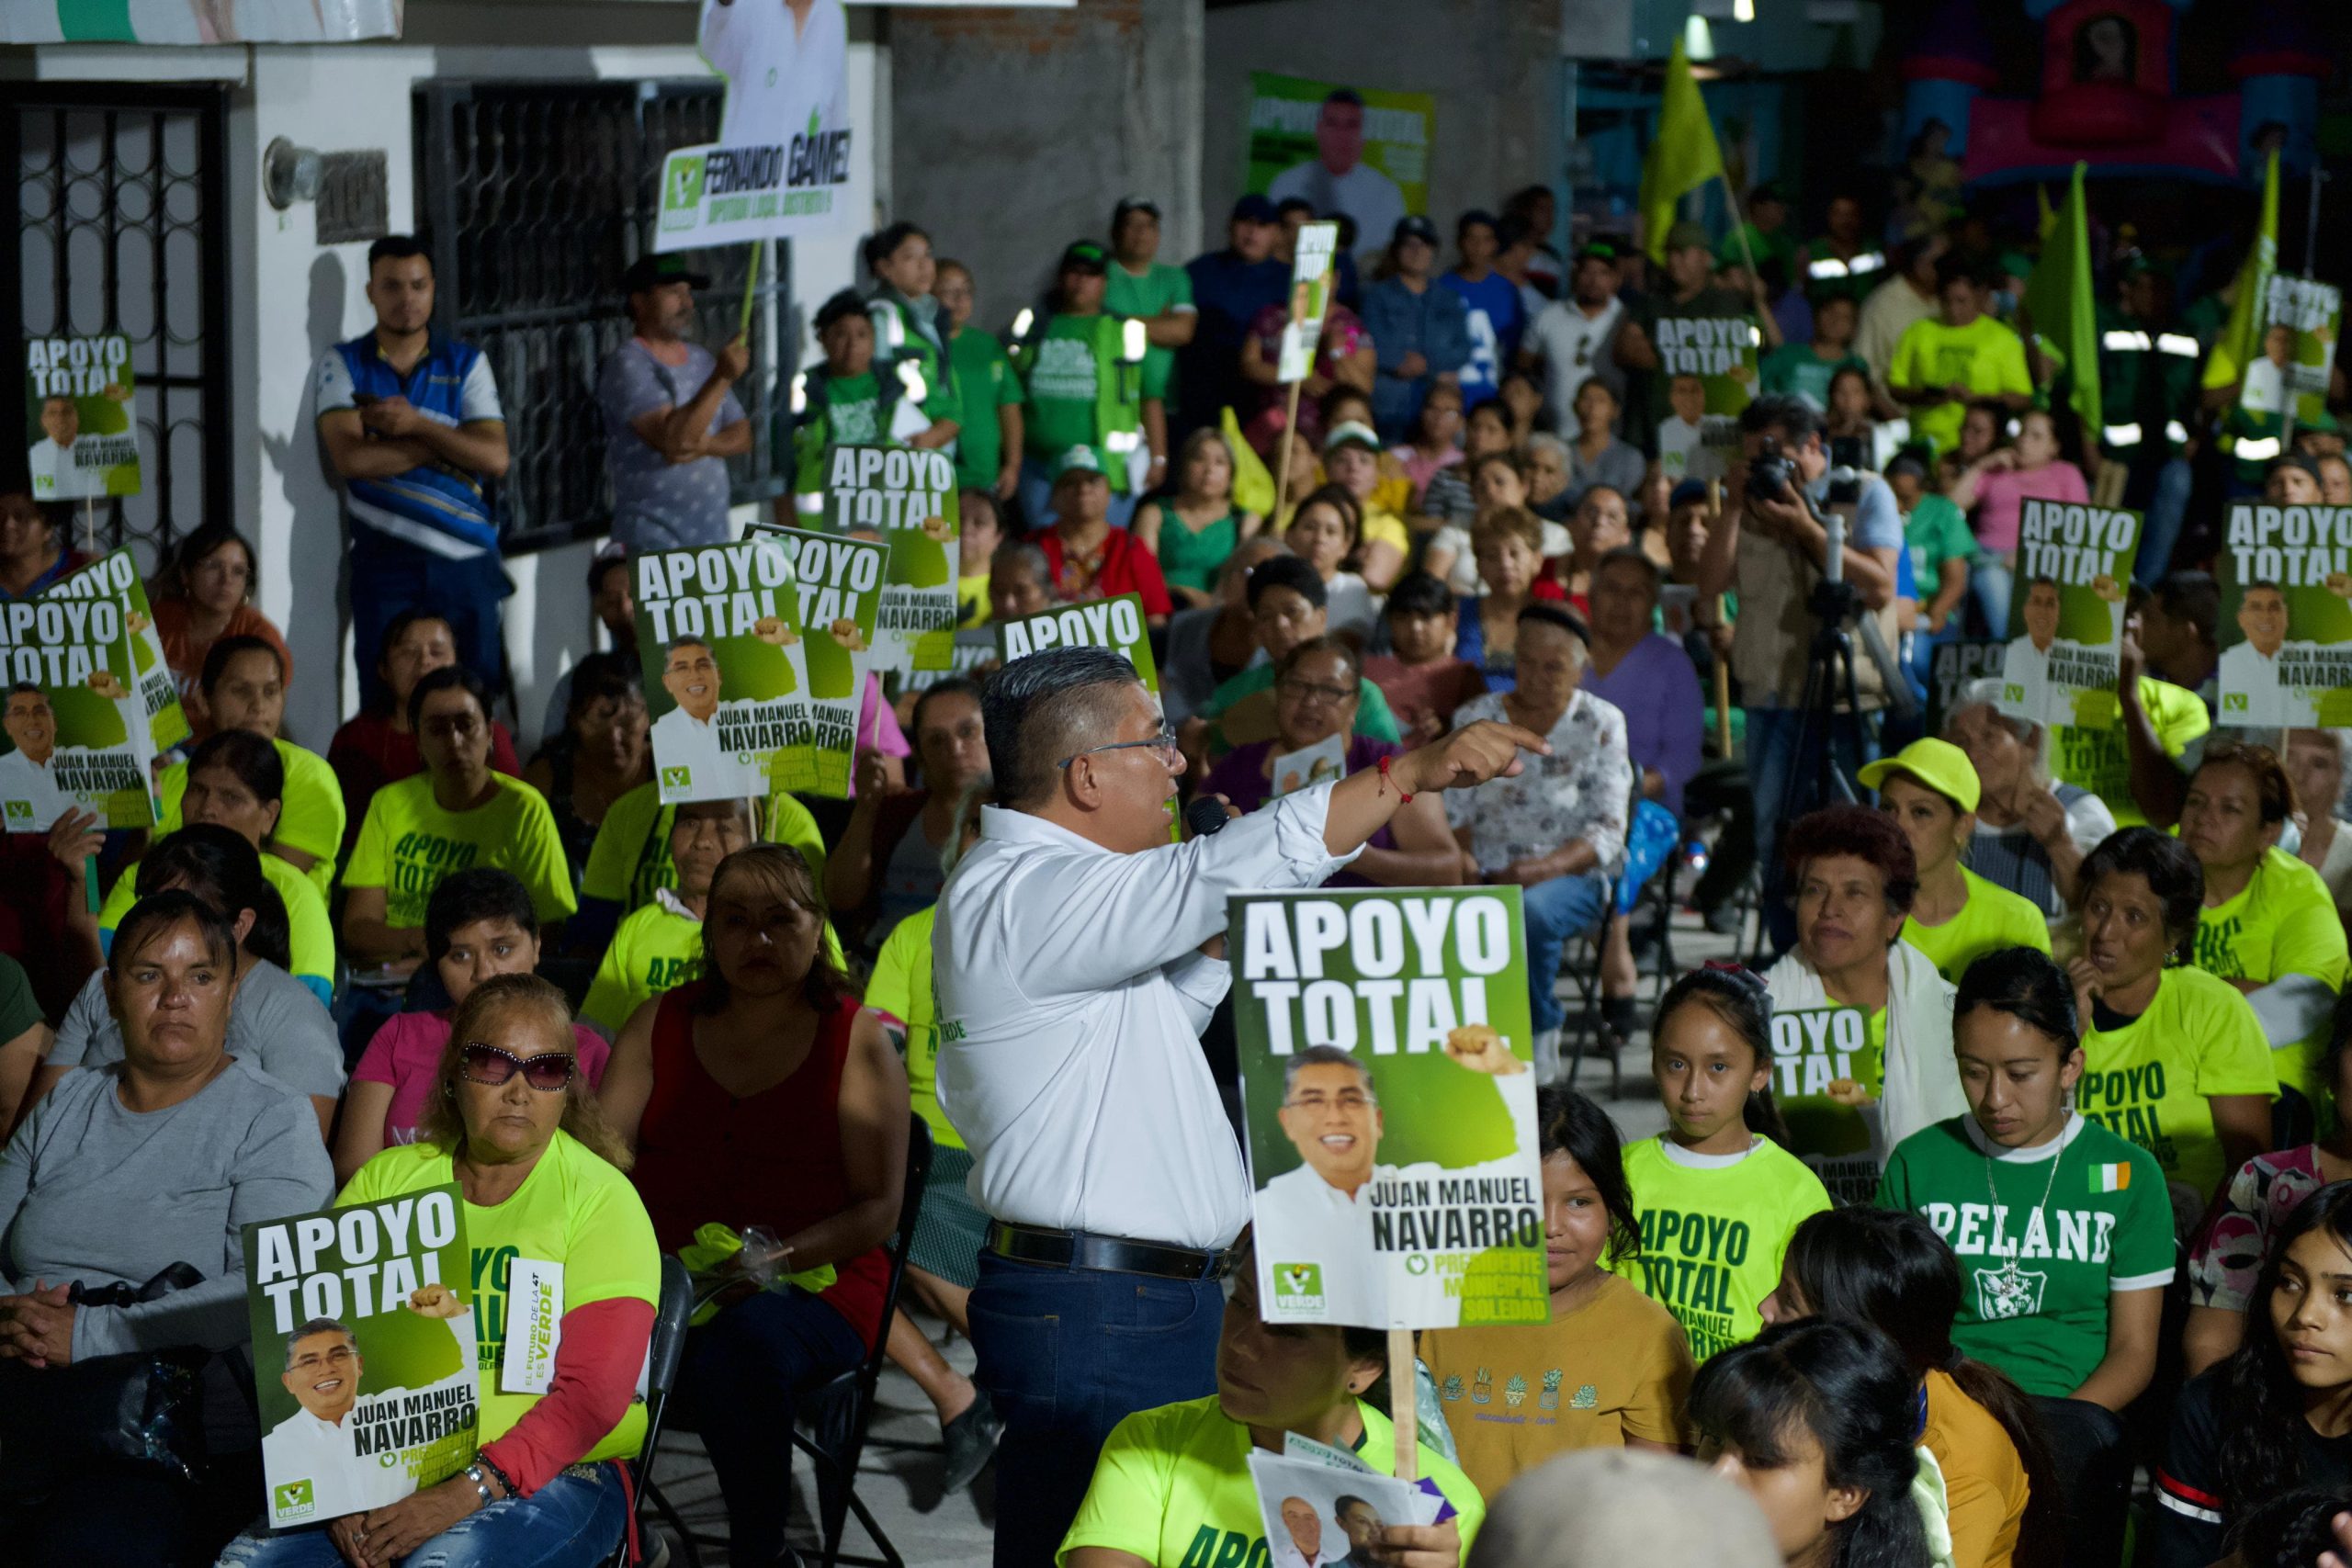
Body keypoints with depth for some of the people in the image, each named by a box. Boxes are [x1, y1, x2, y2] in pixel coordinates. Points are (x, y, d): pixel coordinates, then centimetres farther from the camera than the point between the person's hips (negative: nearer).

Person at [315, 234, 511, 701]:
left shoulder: (467, 363, 11)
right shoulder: (342, 364, 6)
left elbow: (495, 458, -2)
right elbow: (351, 457, -9)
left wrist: (418, 425, -13)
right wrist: (450, 444, -5)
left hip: (466, 560, 1)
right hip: (384, 559, -1)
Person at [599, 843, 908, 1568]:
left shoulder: (857, 1041, 3)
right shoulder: (660, 1024, 14)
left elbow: (879, 1208, -3)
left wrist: (777, 1259, -19)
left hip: (816, 1286, -3)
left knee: (734, 1349, -38)